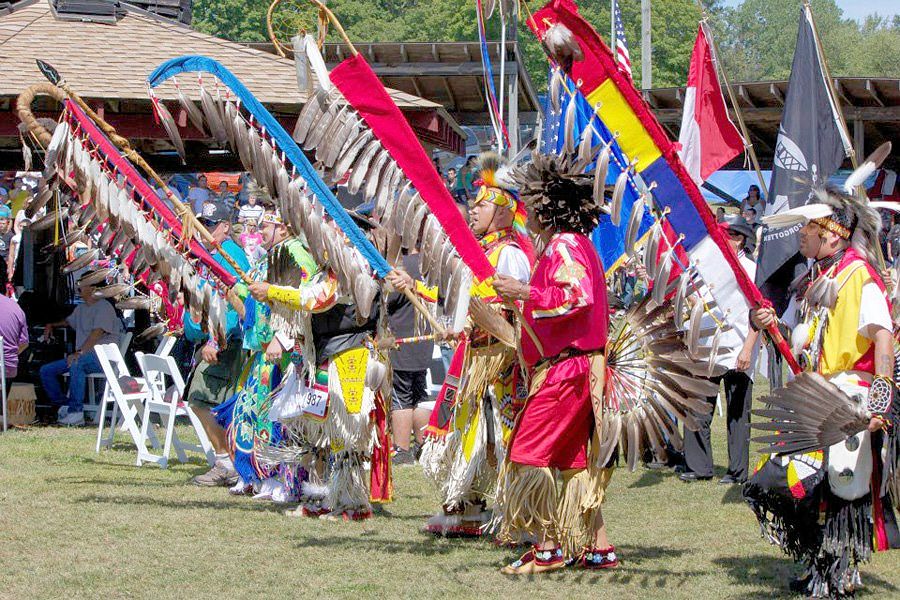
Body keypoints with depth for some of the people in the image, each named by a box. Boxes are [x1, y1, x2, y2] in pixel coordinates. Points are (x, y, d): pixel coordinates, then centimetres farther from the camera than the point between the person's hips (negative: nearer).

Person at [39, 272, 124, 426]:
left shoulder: (104, 307, -8)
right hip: (82, 356, 9)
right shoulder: (81, 308, 21)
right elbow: (68, 321, 43)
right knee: (46, 370, -3)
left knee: (77, 364, -40)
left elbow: (97, 333, -21)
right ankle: (65, 405, -2)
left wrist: (79, 352, -31)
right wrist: (51, 325, 24)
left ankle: (76, 412, -37)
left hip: (102, 357, -9)